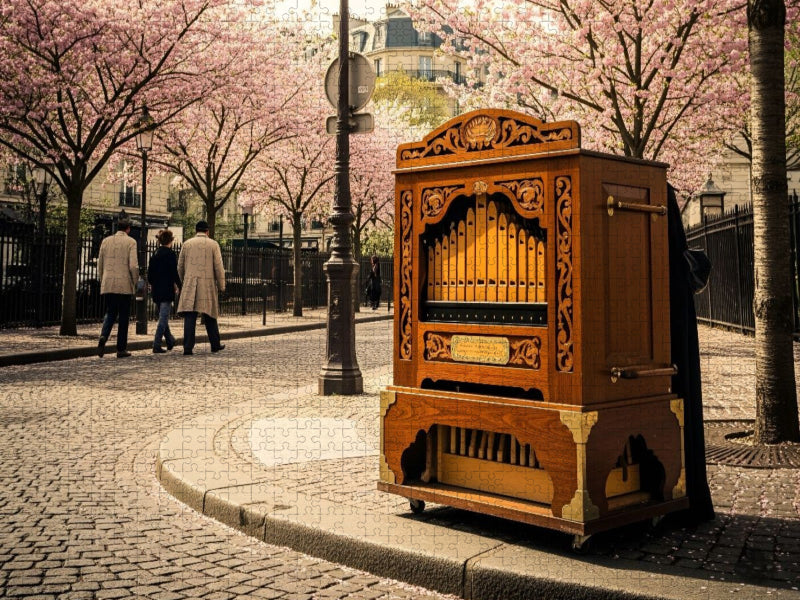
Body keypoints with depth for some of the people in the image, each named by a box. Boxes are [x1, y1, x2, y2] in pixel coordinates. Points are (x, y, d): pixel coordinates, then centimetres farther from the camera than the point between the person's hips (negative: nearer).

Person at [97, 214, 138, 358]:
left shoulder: (106, 241, 9)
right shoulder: (130, 242, -4)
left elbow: (100, 264, 12)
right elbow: (133, 265, -11)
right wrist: (135, 281, 3)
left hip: (108, 285, 4)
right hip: (124, 285, -4)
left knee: (110, 313, 15)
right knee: (124, 316, 4)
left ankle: (103, 336, -13)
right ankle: (121, 349, 6)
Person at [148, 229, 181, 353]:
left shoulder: (155, 254, 8)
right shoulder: (170, 254, -11)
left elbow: (149, 273, 11)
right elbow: (174, 273, -14)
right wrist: (178, 286, -2)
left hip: (156, 291, 7)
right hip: (167, 290, -7)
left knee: (163, 317, 18)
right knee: (163, 318, -5)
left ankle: (170, 342, 31)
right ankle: (156, 346, -8)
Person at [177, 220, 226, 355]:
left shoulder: (187, 244, 8)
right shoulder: (213, 244, 1)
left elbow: (180, 267, 11)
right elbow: (219, 267, -1)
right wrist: (221, 286, 6)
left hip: (190, 285, 1)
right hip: (208, 284, -1)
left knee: (190, 317, -3)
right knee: (210, 316, 11)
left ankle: (188, 347, -10)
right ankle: (215, 345, 21)